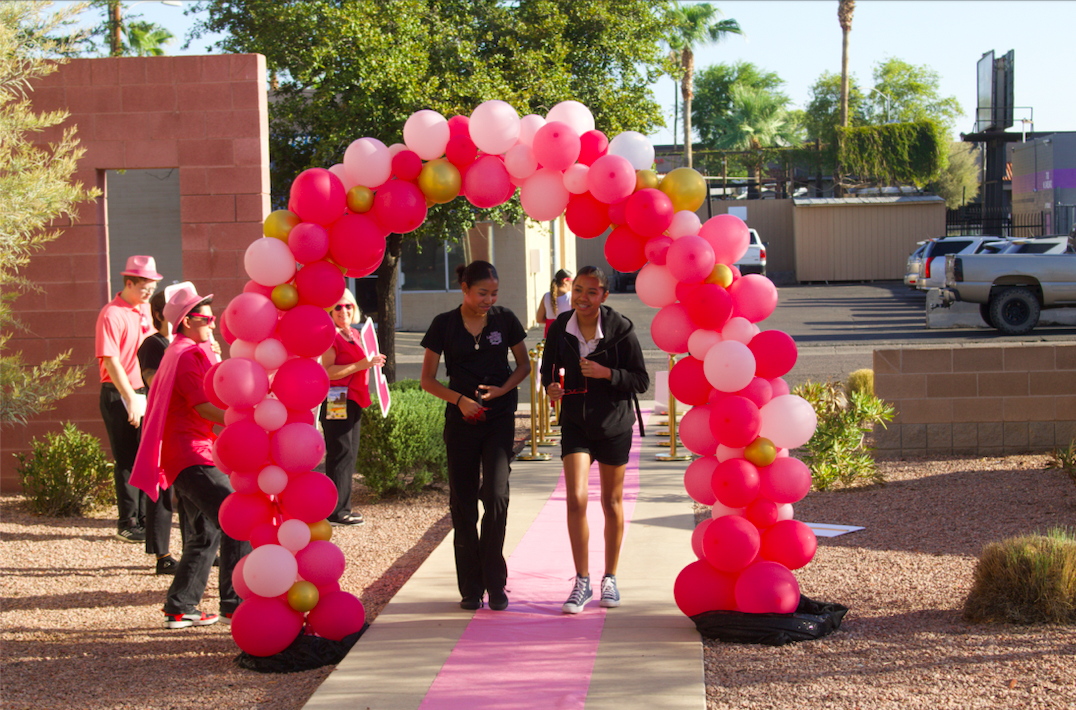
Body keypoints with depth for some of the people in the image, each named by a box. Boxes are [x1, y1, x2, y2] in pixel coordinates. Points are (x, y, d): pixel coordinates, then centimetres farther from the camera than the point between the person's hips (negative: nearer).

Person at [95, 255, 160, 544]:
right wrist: (131, 398, -19)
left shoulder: (146, 310, 12)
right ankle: (127, 523, 6)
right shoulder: (111, 314, -12)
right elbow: (110, 361, -16)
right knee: (127, 461, -2)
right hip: (119, 396, -7)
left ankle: (145, 519, 19)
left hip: (146, 392, 7)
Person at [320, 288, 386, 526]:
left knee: (350, 454, 12)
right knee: (340, 454, -8)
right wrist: (362, 364, -22)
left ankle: (342, 508, 19)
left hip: (353, 401, 9)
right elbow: (328, 372, -20)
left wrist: (372, 362, 11)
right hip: (337, 403, -9)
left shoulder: (354, 334, 16)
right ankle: (336, 511, -4)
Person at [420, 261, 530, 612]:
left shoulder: (505, 320, 1)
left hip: (499, 418, 0)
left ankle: (495, 583, -1)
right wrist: (459, 399, -13)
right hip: (461, 420, 0)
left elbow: (523, 365, 11)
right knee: (462, 503, 3)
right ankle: (471, 587, 13)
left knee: (496, 495, -13)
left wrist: (502, 389, -8)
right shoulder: (444, 325, -1)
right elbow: (427, 379, 3)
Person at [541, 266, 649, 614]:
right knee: (576, 499, -11)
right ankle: (581, 581, 1)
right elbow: (548, 369, 10)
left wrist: (606, 373, -23)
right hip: (575, 423, 1)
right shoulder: (560, 328, -4)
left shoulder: (620, 329, -12)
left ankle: (610, 578, 27)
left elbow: (641, 380, -9)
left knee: (611, 503, 11)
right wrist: (551, 386, -11)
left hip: (613, 424, -1)